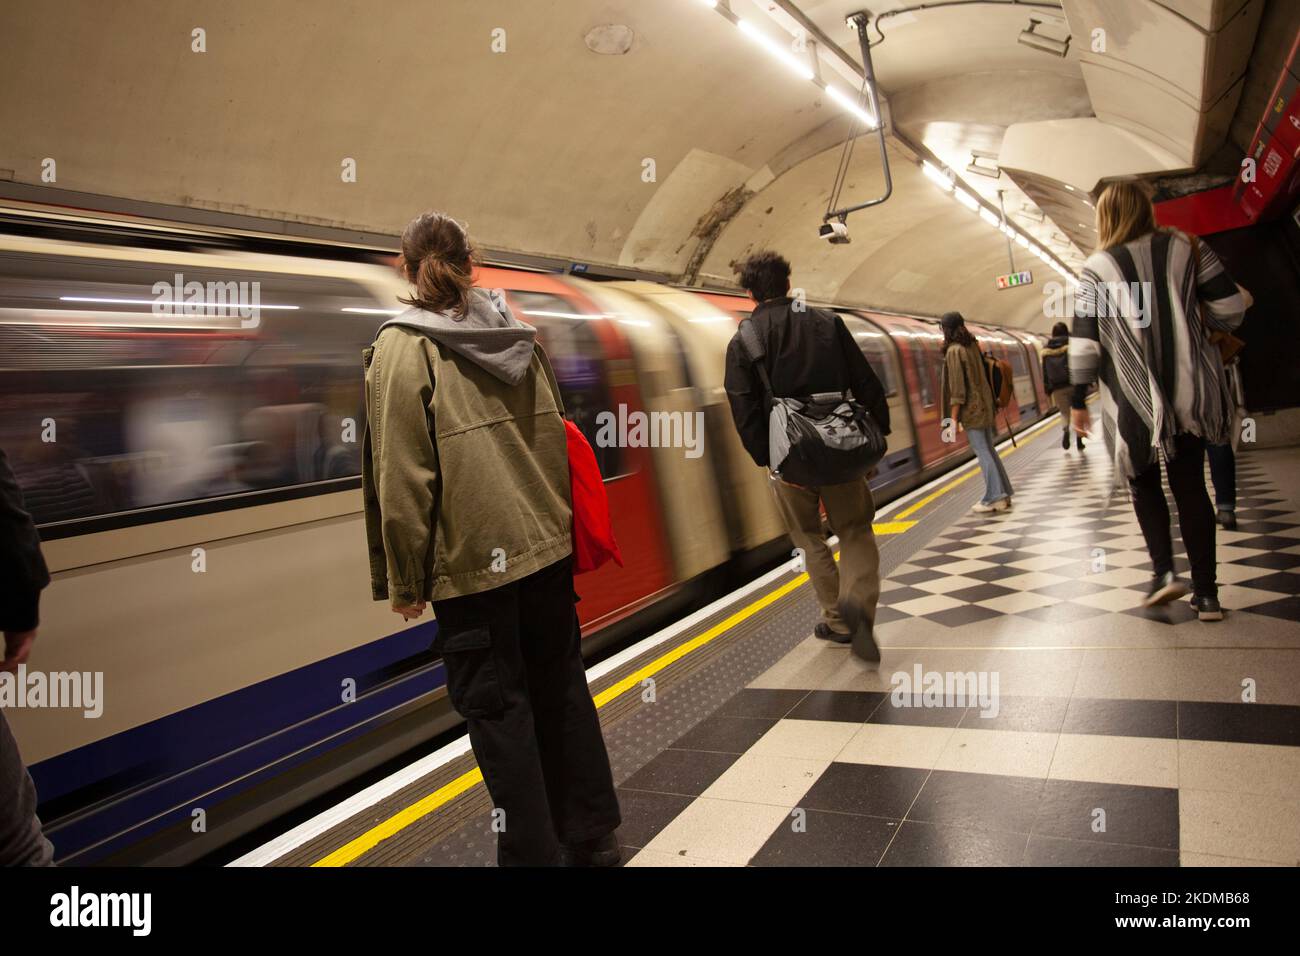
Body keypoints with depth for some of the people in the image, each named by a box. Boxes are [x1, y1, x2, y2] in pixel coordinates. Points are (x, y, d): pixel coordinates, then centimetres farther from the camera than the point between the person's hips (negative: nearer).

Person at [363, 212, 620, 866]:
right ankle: (591, 834, 31)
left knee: (498, 709, 6)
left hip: (471, 564, -6)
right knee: (561, 687, 17)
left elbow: (401, 478, -13)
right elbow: (555, 436, 10)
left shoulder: (402, 347, -9)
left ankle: (534, 853, 17)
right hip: (547, 544, 6)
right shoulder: (517, 334, 7)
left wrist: (406, 581, -5)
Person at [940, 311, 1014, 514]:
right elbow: (981, 376, 14)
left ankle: (994, 498, -1)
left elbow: (957, 386, -17)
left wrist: (954, 417, -15)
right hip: (985, 405, 8)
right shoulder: (972, 345, 9)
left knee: (983, 453, -4)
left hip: (970, 408, -8)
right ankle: (1003, 494, 17)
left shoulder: (954, 351, -13)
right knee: (989, 451, 13)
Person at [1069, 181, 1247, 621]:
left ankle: (1164, 569, -1)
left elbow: (1084, 340, -7)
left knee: (1144, 484, 17)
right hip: (1190, 392, 2)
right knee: (1190, 486, 9)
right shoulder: (1185, 248, 4)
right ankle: (1206, 593, 10)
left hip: (1135, 400, -2)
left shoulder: (1097, 268, -2)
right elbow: (1230, 308, 1)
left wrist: (1078, 399, -2)